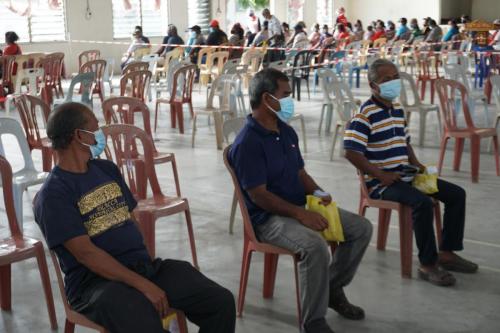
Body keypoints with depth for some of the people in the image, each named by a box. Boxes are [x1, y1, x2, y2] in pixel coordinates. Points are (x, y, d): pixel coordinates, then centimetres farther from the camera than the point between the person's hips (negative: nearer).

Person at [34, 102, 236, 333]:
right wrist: (143, 285, -20)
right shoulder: (53, 195, -8)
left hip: (145, 265, 7)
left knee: (222, 301, -7)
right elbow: (85, 253, -16)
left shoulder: (107, 169, 16)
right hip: (97, 281, -7)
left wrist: (147, 264, 2)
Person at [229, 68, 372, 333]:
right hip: (269, 217, -9)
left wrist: (317, 193, -3)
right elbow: (259, 195, -21)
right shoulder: (247, 143, -19)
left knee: (361, 228, 0)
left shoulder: (287, 132, 10)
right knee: (315, 246, -36)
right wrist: (300, 214, -26)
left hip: (300, 206, 9)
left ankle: (332, 289, 15)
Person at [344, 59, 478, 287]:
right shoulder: (366, 114, -14)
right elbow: (351, 152, -20)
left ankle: (447, 253, 10)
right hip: (380, 183, -9)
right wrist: (381, 175, -21)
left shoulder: (398, 109, 13)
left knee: (456, 194, 2)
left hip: (404, 175, 9)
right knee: (422, 202, -32)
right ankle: (427, 264, -18)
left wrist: (416, 164, 7)